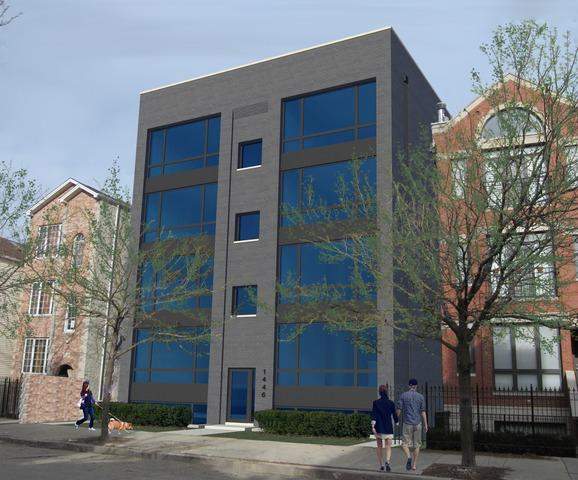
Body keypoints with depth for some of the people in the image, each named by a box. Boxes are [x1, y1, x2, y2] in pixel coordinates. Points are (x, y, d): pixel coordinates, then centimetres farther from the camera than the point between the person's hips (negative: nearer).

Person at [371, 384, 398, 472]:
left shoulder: (376, 402, -4)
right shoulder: (391, 403, -2)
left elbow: (373, 415, -12)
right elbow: (394, 415, 7)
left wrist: (373, 426, -15)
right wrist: (396, 423, 26)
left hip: (378, 428, 0)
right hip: (388, 428, 0)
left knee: (379, 447, 15)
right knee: (388, 447, 1)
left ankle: (381, 465, 19)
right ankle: (387, 462, -25)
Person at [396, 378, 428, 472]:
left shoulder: (403, 395, -1)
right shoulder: (420, 397, 2)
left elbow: (399, 410, -3)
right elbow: (423, 412, 1)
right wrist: (425, 424, 5)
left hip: (407, 423, -2)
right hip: (418, 423, 2)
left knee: (405, 443, 3)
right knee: (416, 444, 12)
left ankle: (409, 457, -24)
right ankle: (414, 465, 13)